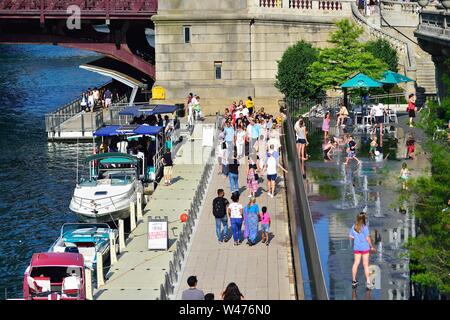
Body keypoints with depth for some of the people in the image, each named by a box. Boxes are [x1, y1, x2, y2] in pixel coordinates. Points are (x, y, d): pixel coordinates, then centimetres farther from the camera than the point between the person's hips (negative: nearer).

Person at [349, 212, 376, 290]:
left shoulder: (354, 227, 2)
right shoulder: (365, 227, -14)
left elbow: (351, 236, 7)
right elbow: (367, 238, -13)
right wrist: (371, 246, -4)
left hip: (356, 247, 5)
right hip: (365, 247, -5)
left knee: (356, 263, 11)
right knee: (366, 265, 0)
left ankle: (354, 281, 16)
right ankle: (368, 282, 0)